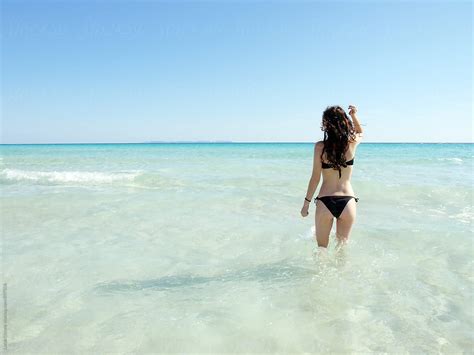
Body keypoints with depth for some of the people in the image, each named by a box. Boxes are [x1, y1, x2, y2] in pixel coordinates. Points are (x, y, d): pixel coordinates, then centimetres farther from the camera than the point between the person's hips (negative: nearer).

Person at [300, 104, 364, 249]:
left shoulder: (320, 146, -9)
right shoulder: (352, 142, -2)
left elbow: (315, 178, -6)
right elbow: (361, 133, 25)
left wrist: (306, 202, 3)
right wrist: (354, 115, 14)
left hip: (325, 202, -2)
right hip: (348, 201, 2)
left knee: (321, 246, 16)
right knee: (342, 244, 19)